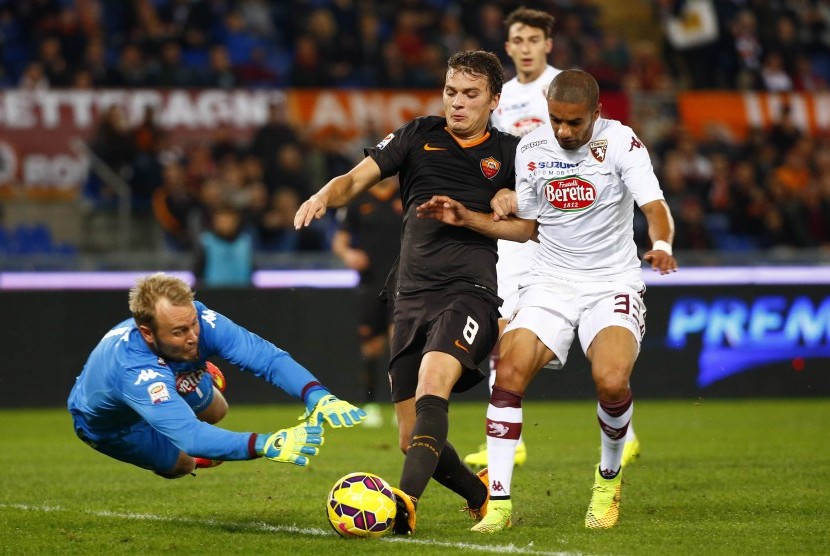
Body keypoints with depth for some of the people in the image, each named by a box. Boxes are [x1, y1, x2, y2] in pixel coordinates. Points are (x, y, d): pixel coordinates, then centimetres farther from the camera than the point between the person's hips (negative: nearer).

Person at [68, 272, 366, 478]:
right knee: (182, 462, -7)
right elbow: (189, 436, -59)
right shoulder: (133, 369, -51)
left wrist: (317, 395, -59)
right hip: (110, 423, -5)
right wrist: (264, 445, -71)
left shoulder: (194, 319, -37)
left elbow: (266, 356, -41)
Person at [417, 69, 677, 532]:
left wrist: (662, 244, -40)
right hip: (550, 283, 3)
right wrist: (466, 218, 3)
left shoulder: (621, 142, -9)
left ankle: (609, 478, 5)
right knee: (510, 373, -20)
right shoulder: (531, 149, 2)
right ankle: (499, 500, -12)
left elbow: (655, 207, -19)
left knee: (612, 382, -27)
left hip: (614, 285, -3)